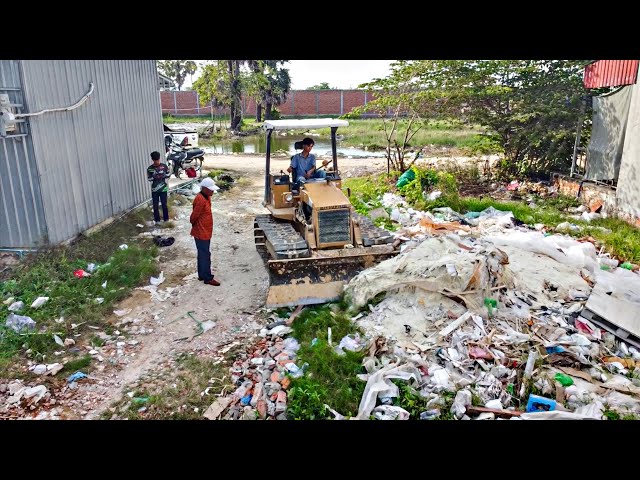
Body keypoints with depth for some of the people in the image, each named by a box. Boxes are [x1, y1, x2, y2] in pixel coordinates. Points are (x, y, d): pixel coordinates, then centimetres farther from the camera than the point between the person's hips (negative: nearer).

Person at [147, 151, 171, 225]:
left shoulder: (164, 166, -4)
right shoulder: (150, 168, -5)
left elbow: (169, 174, 1)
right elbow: (149, 178, -4)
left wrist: (162, 176, -13)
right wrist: (155, 177, -20)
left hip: (163, 188, 0)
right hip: (154, 189, 1)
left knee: (164, 204, 7)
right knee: (155, 205, 7)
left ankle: (166, 218, 23)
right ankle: (157, 219, 20)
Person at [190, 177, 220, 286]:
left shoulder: (206, 197, 7)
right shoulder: (200, 200, -23)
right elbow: (193, 217, -20)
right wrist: (195, 225, -1)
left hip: (205, 232, 9)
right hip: (201, 233, -9)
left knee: (202, 254, 17)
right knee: (205, 255, -2)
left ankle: (202, 275, 28)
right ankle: (208, 278, 7)